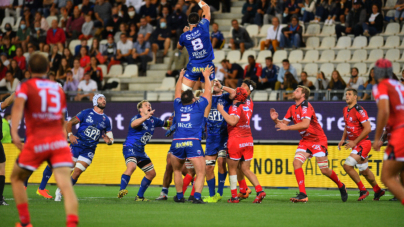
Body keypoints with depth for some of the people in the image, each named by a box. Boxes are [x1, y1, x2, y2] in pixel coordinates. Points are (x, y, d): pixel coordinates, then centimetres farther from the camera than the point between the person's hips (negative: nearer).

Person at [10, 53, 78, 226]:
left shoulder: (26, 86, 6)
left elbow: (18, 105, -15)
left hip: (36, 141, -2)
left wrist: (14, 133, -24)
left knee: (16, 179, 20)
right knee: (66, 185, -11)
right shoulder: (58, 88, 18)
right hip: (59, 140, 3)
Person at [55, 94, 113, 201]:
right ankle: (60, 189, 15)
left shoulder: (106, 120, 11)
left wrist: (108, 140, -10)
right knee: (68, 170, -6)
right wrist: (70, 135, -13)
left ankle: (64, 192, 4)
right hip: (77, 145, -2)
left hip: (89, 150, 2)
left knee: (77, 172, -9)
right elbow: (69, 123, 4)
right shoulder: (86, 113, 1)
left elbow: (111, 138, 14)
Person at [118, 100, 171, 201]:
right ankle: (121, 191, -39)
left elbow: (167, 124, 27)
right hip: (130, 147, -8)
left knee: (152, 173, 9)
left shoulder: (153, 120, 12)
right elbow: (133, 124, -36)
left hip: (140, 151, 8)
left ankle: (139, 196, 16)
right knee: (131, 166, -35)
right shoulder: (137, 117, -10)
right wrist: (146, 117, -48)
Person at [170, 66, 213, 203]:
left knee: (177, 170, 22)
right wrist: (206, 76, 35)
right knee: (201, 172, -4)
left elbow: (177, 93, 34)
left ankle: (179, 196, 19)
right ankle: (197, 196, -22)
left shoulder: (178, 106, 15)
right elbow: (208, 92, 22)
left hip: (177, 143, 3)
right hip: (193, 143, -3)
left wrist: (181, 78, 48)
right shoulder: (198, 106, 7)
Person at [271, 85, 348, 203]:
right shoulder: (292, 109, 7)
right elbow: (283, 123, 9)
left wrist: (287, 127, -32)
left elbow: (305, 124, -31)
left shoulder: (306, 106, -19)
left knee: (324, 170, -5)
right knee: (296, 162, -14)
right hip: (305, 140, 7)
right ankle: (303, 195, -14)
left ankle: (341, 186, 23)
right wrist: (276, 120, -11)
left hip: (318, 139, -7)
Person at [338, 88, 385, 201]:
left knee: (347, 165, -19)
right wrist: (343, 139, 10)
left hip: (363, 143, -9)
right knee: (364, 171, 17)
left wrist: (354, 142, -20)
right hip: (355, 144, 9)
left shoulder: (359, 110, -18)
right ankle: (378, 190, 35)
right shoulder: (345, 110, 9)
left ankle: (363, 190, -7)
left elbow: (368, 128, -20)